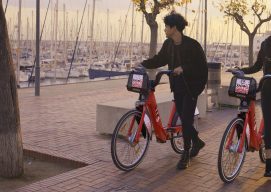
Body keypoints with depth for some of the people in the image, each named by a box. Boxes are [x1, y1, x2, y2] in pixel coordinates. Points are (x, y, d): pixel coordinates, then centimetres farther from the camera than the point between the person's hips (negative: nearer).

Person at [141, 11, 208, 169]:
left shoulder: (192, 44, -16)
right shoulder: (168, 44, 4)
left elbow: (202, 65, -15)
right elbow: (159, 60, 15)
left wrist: (183, 68, -25)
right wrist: (143, 64, 5)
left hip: (191, 87, -6)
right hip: (177, 86, 7)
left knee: (186, 119, -7)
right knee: (183, 118, 13)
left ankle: (186, 155, 4)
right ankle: (197, 142, 37)